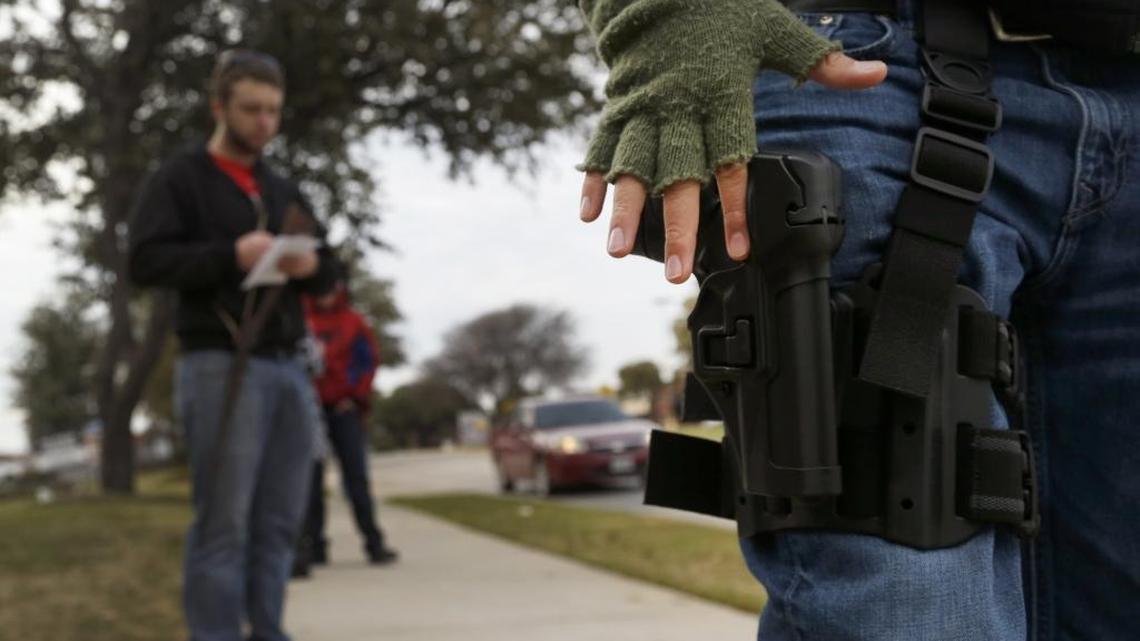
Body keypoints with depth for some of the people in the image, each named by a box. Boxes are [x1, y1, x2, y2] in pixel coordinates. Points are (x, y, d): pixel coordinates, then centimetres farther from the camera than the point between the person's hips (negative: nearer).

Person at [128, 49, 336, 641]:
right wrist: (231, 256, -19)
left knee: (278, 522, 4)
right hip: (220, 366, -6)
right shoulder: (179, 179, 5)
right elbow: (146, 261, -8)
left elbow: (327, 276, 22)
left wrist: (311, 265, -2)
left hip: (287, 367, 6)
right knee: (224, 523, -8)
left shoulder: (285, 192, 24)